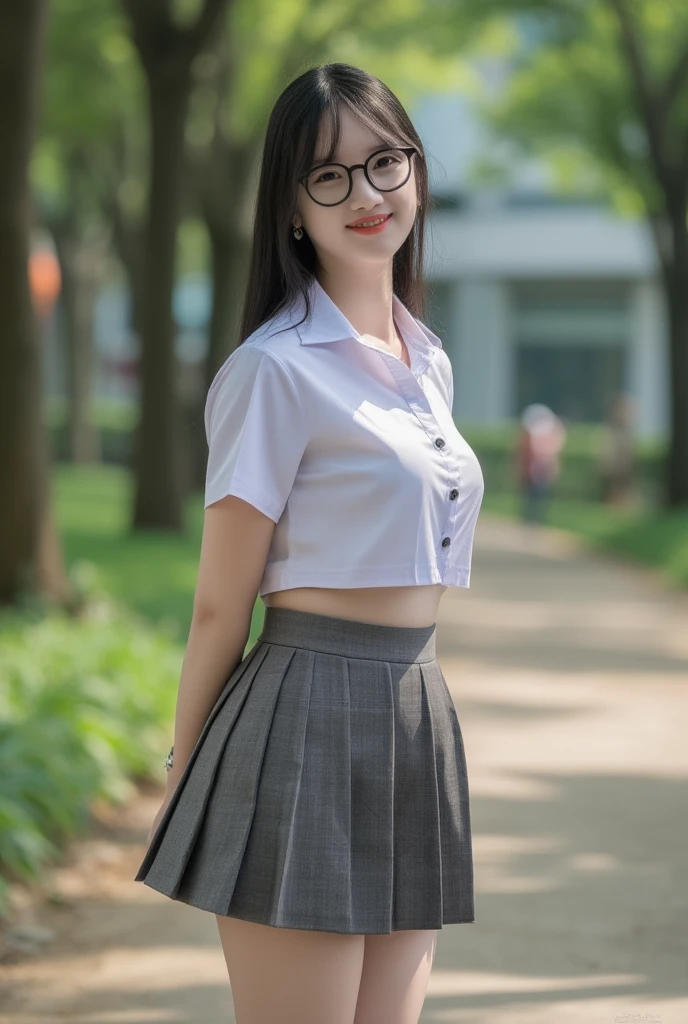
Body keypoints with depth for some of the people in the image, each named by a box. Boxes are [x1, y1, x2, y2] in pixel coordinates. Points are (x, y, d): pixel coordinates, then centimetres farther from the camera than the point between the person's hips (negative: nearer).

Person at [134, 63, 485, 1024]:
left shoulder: (427, 361, 14)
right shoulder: (276, 369, -10)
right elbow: (220, 605, -6)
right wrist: (184, 785, -2)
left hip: (415, 722, 7)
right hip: (308, 722, -7)